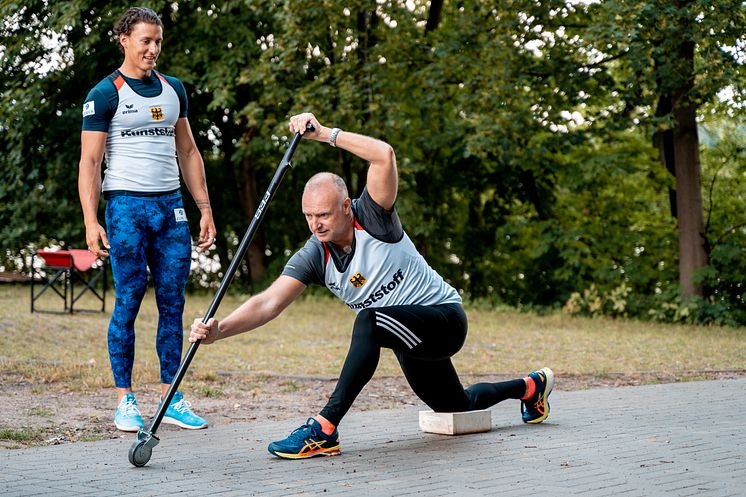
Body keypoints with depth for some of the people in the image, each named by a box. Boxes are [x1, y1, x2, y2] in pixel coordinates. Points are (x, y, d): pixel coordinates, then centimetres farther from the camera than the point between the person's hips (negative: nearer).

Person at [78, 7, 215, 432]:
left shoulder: (173, 89, 15)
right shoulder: (105, 94, -2)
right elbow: (89, 162, -5)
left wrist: (205, 208, 13)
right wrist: (91, 222, -14)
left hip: (171, 206, 5)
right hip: (127, 206, -5)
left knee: (173, 304, 4)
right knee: (129, 302, -3)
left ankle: (171, 398, 11)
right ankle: (125, 400, 5)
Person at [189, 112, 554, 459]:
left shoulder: (371, 217, -21)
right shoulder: (312, 257, -9)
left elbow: (384, 156, -37)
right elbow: (268, 303, -20)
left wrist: (325, 134, -36)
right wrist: (219, 330, -35)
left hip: (446, 319, -8)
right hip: (410, 340, 8)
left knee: (369, 321, -37)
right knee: (456, 406, 25)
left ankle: (324, 430, -35)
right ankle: (531, 386, 54)